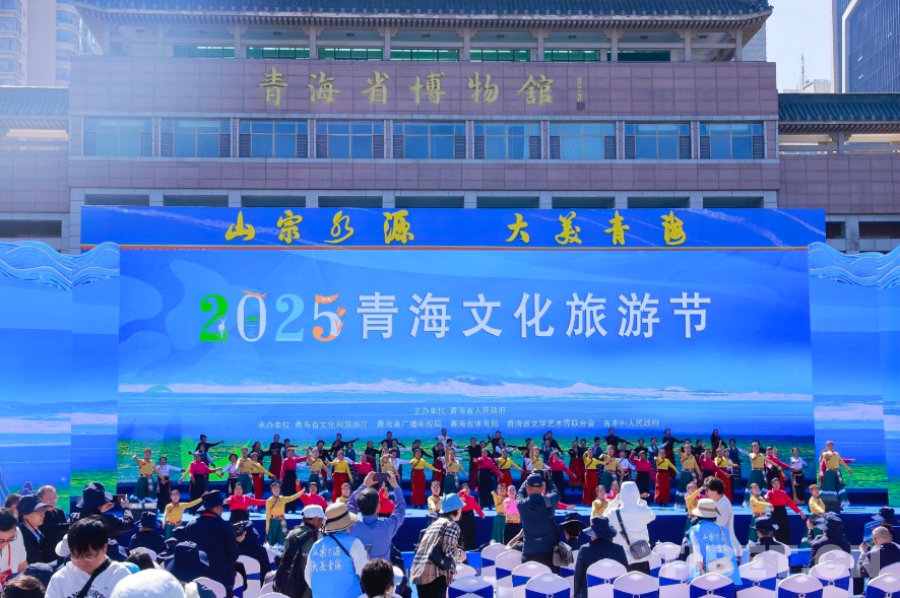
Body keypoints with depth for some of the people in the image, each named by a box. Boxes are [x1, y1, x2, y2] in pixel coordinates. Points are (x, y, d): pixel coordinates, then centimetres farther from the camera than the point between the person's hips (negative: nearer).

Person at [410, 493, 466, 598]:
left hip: (419, 573, 8)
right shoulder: (452, 525, -1)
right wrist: (461, 554, 9)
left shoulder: (434, 524, 22)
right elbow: (449, 551, -13)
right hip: (435, 575, -8)